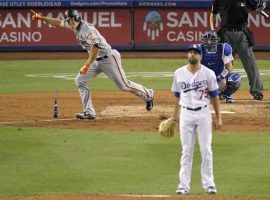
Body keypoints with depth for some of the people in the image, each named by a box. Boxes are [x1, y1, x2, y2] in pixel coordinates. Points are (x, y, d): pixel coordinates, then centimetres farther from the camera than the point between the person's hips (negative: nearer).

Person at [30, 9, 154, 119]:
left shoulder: (86, 29, -25)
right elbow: (59, 23, 15)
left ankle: (148, 95, 20)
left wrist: (87, 65, -33)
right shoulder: (75, 26, 3)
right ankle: (89, 112, -3)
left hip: (109, 58, -9)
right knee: (80, 80, -1)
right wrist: (41, 18, 10)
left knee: (124, 85, -3)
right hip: (97, 60, 9)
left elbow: (96, 46, -33)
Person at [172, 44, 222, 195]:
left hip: (203, 114, -1)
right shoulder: (179, 73, 4)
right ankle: (184, 185, 4)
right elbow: (177, 96, 13)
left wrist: (218, 118, -2)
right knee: (186, 151, 2)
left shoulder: (208, 73, -2)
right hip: (186, 114, 1)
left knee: (206, 150, -1)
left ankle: (209, 183, 6)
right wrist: (175, 115, 14)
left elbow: (214, 96, 1)